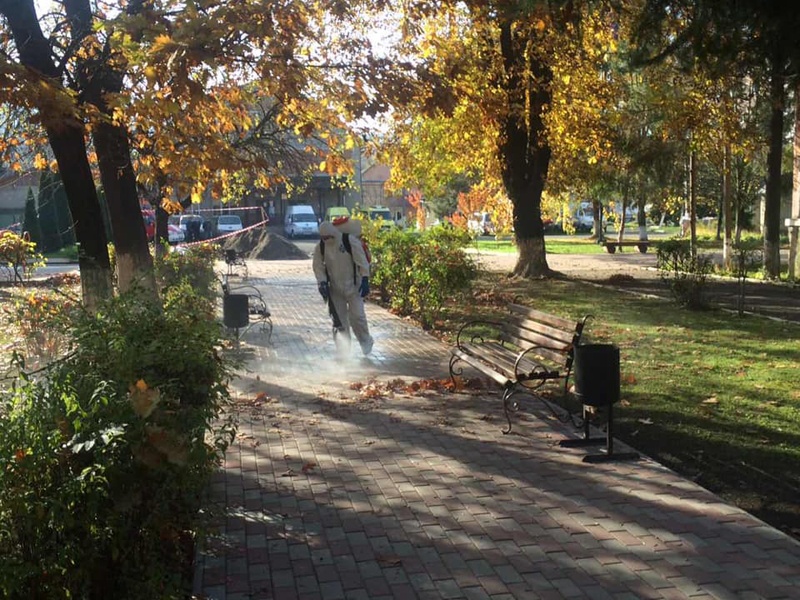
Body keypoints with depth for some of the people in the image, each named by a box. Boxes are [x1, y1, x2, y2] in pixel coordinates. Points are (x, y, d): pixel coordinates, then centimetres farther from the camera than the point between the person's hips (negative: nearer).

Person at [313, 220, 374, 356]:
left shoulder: (350, 241, -15)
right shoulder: (320, 247, -4)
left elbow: (362, 262, -11)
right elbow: (317, 266, 4)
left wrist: (365, 281, -15)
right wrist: (322, 282, -10)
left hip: (353, 286, -4)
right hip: (335, 288, 4)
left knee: (357, 315, -7)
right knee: (339, 319, 5)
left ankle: (366, 341, 18)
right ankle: (343, 350, 15)